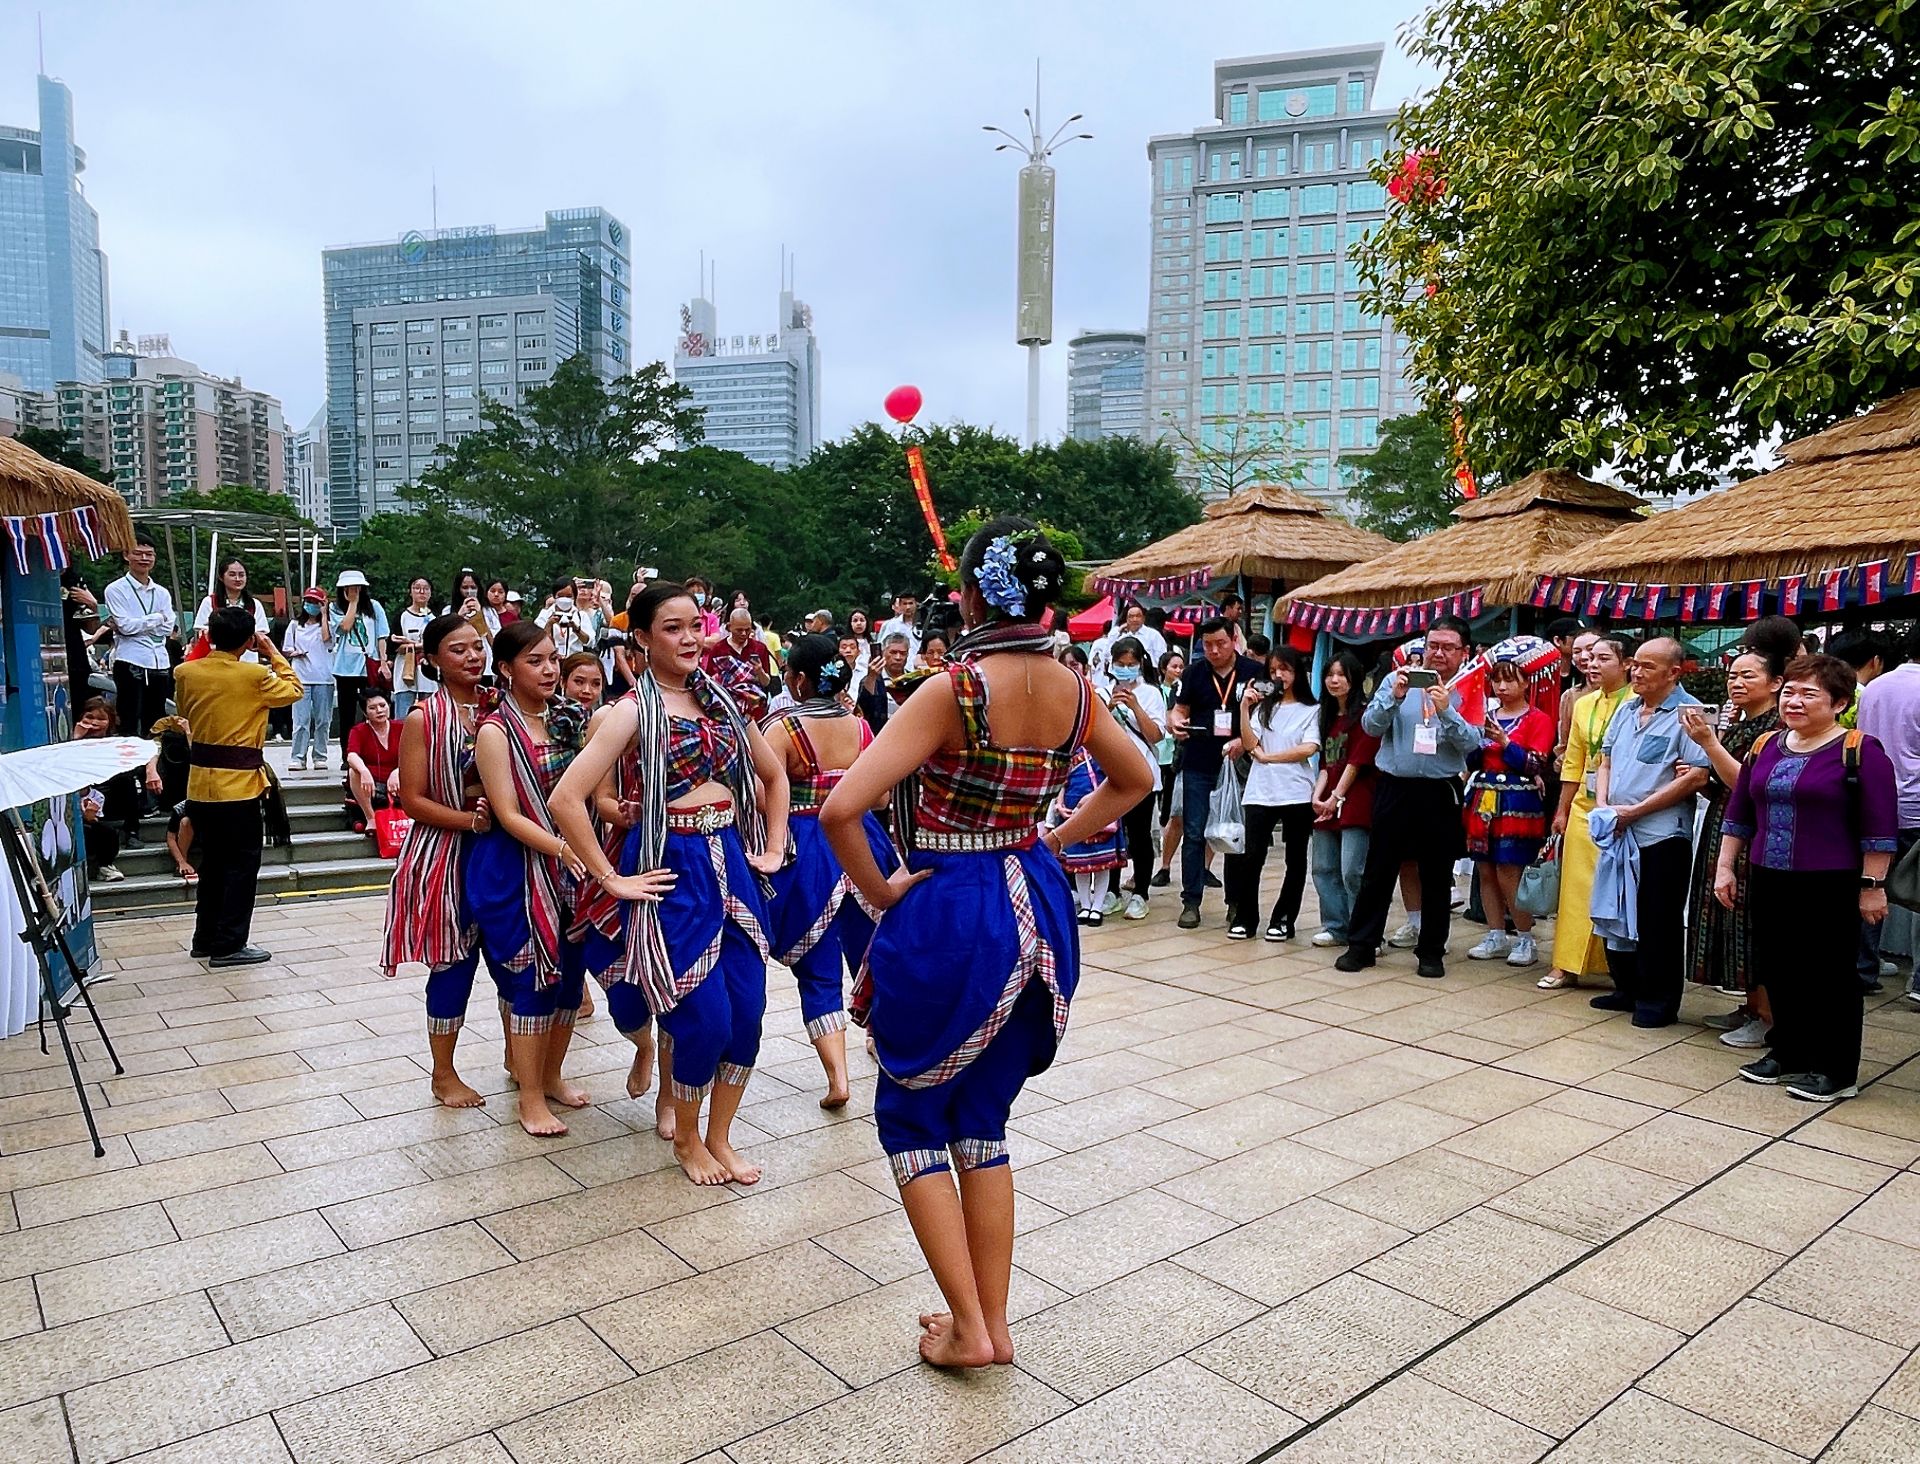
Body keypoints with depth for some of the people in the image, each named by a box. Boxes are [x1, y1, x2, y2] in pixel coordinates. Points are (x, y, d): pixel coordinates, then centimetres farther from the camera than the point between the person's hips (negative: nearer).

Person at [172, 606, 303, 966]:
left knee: (213, 860, 18)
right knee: (242, 863, 2)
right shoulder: (255, 676, -14)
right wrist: (273, 652, 7)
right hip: (238, 783, -6)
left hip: (200, 782, 6)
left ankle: (206, 937, 26)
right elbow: (293, 691, 4)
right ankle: (229, 945, 3)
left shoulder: (186, 673, 0)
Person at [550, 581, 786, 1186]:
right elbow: (567, 798, -15)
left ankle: (720, 1136, 24)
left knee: (747, 1011, 4)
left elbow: (774, 775, 22)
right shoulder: (635, 710, -7)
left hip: (732, 861, 5)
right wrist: (611, 879, -13)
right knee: (705, 1017, -4)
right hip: (673, 866, -5)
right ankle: (686, 1138, 23)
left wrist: (773, 849, 13)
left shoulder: (721, 700, 10)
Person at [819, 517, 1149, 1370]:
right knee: (983, 1116, 20)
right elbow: (1133, 780, 16)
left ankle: (968, 1324, 17)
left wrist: (876, 889, -11)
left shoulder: (954, 690, -20)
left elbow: (841, 809, -26)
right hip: (1036, 907, 6)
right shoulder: (1071, 690, -2)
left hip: (948, 912, -6)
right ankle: (994, 1320, 29)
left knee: (912, 1113, 15)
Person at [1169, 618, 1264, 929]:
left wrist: (1244, 741, -17)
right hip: (1198, 766, 1)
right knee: (1193, 834, 0)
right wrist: (1176, 722, -16)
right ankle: (1191, 901, 7)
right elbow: (1179, 709, 8)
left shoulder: (1255, 672, -2)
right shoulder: (1194, 673, 4)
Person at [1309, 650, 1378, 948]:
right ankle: (1336, 927, 19)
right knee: (1323, 869, 9)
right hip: (1327, 805, 8)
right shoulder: (1328, 716, 19)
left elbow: (1358, 761, -11)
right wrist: (1318, 795, 1)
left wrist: (1336, 797, -11)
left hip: (1355, 804, -8)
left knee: (1353, 872, -11)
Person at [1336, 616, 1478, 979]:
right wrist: (1394, 698, -22)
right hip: (1394, 788, 0)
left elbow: (1471, 742, -11)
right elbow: (1370, 725, -6)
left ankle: (1431, 952, 22)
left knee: (1437, 876, 10)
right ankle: (1361, 944, 17)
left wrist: (1445, 710, -25)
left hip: (1440, 793, 0)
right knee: (1378, 870, 7)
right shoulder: (1396, 680, 3)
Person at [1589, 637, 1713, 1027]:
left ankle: (1659, 1000, 15)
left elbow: (1697, 777, -19)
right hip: (1617, 833, 7)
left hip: (1661, 837, -7)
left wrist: (1636, 810, -17)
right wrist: (1602, 805, -1)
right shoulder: (1626, 710, 12)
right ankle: (1627, 989, 29)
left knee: (1657, 923, 2)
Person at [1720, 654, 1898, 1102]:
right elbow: (1738, 814, 14)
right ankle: (1787, 1054, 29)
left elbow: (1879, 827, -10)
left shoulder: (1859, 750, -9)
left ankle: (1836, 1070, 17)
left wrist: (1872, 886, -11)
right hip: (1768, 882, 6)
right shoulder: (1765, 748, 8)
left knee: (1829, 975, 4)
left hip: (1828, 887, -6)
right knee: (1777, 970, 13)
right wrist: (1725, 866, 11)